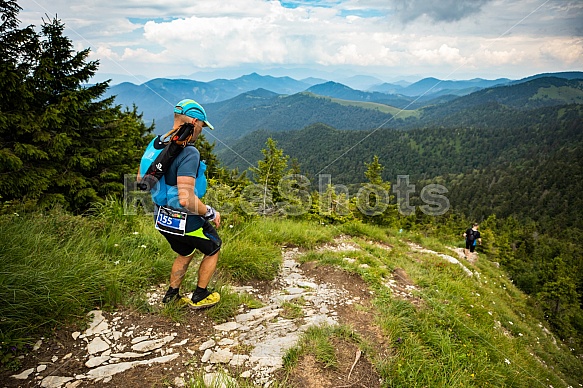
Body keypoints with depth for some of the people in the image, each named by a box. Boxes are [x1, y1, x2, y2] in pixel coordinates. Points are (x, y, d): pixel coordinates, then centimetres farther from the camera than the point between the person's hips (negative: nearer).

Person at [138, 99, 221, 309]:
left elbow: (141, 178, 12)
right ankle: (199, 296, 31)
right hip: (184, 220, -8)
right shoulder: (188, 152, -28)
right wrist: (211, 213, -17)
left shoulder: (155, 143, -1)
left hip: (162, 218, 8)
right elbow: (186, 199, -33)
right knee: (213, 249, 20)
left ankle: (172, 296, 43)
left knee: (185, 254, 31)